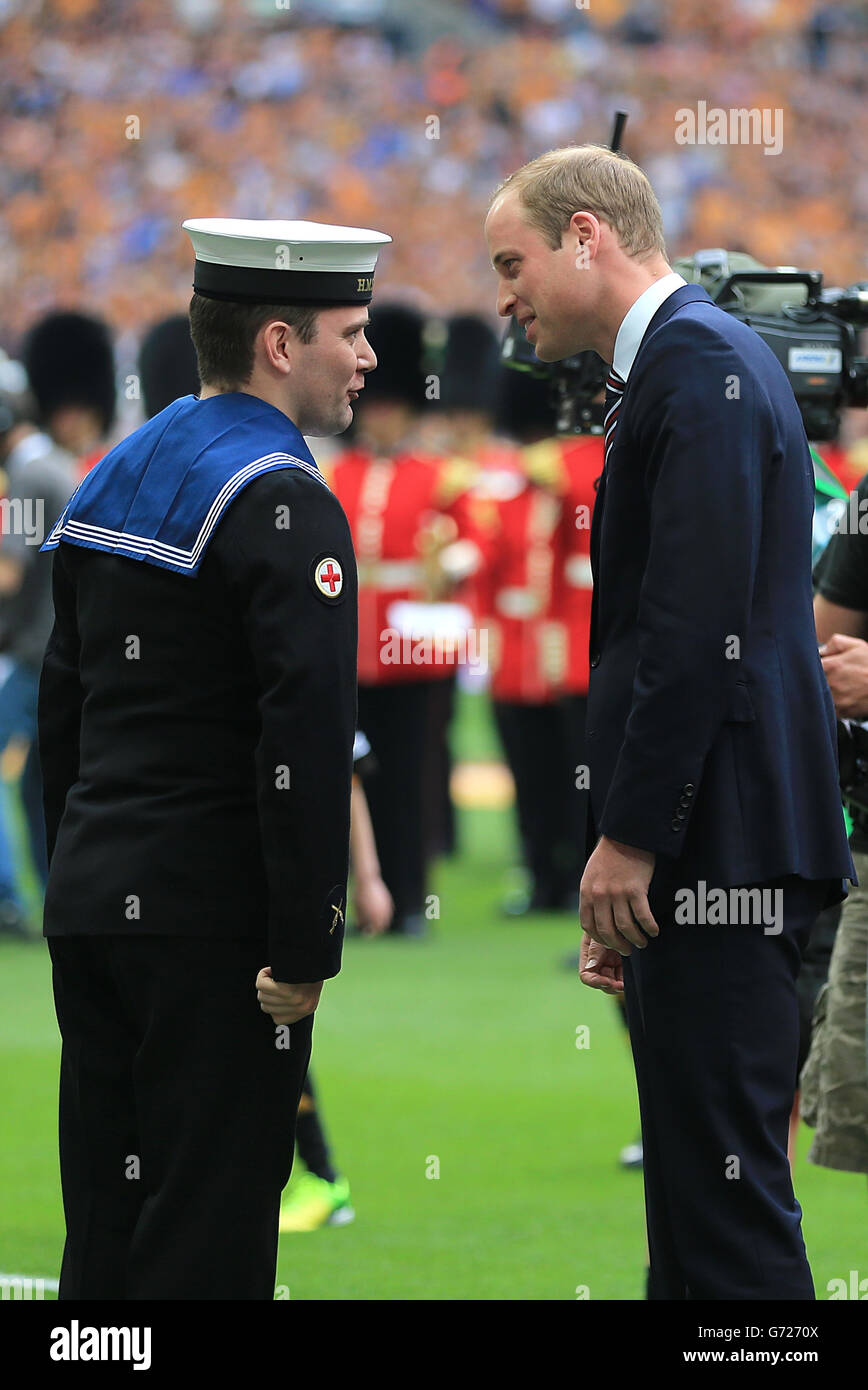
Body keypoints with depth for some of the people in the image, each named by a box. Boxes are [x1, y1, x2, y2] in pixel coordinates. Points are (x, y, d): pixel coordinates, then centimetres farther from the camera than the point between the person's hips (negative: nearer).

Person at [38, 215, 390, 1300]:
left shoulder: (116, 476, 14)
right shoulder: (281, 504, -13)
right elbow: (304, 734, -20)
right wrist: (304, 946, -19)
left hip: (91, 902, 8)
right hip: (211, 919, -8)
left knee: (106, 1225, 11)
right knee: (208, 1233, -6)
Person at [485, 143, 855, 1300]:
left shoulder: (698, 362, -11)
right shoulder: (692, 358, 20)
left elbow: (699, 626, -19)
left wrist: (631, 838, -18)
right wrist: (628, 842, 19)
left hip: (719, 842, -10)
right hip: (696, 847, 10)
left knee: (727, 1183, -11)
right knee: (693, 1178, 11)